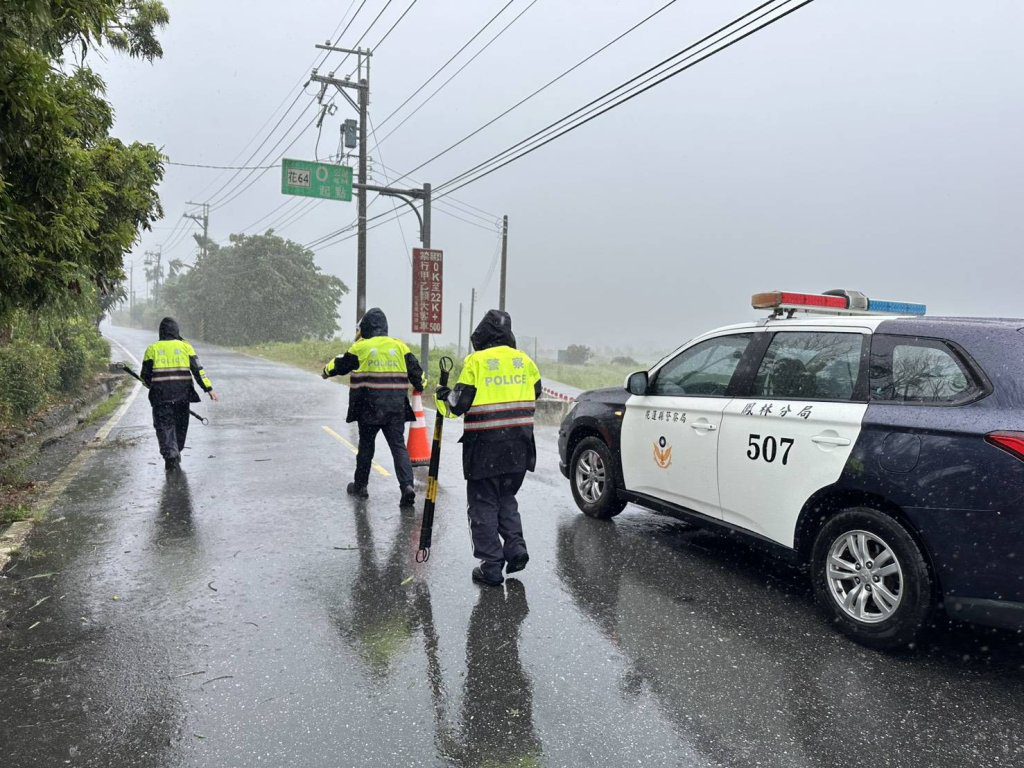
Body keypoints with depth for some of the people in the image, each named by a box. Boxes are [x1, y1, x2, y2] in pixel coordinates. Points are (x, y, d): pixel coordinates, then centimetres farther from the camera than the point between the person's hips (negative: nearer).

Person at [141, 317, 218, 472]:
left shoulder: (152, 349, 5)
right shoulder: (185, 346, 6)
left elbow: (145, 375, 4)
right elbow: (198, 370, -2)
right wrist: (209, 389, -3)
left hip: (160, 395, -1)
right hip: (182, 394, 1)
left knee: (164, 426, 2)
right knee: (181, 425, 16)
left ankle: (171, 456, -12)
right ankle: (176, 455, 29)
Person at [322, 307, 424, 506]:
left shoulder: (361, 347, -1)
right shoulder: (399, 346, 5)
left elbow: (340, 365, 12)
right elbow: (415, 371, 6)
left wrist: (327, 370, 34)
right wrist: (420, 386, 26)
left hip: (369, 407, -2)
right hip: (396, 407, 2)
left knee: (366, 445, 15)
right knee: (398, 445, 2)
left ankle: (360, 485, 26)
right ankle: (407, 485, -14)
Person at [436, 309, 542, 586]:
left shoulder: (476, 362, -9)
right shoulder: (524, 360, 6)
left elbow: (459, 404, -11)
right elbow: (535, 393, 18)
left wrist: (443, 398, 9)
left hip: (485, 448, -5)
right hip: (519, 447, 5)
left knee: (484, 504, 6)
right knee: (506, 497, 22)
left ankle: (491, 567, 7)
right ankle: (515, 547, 10)